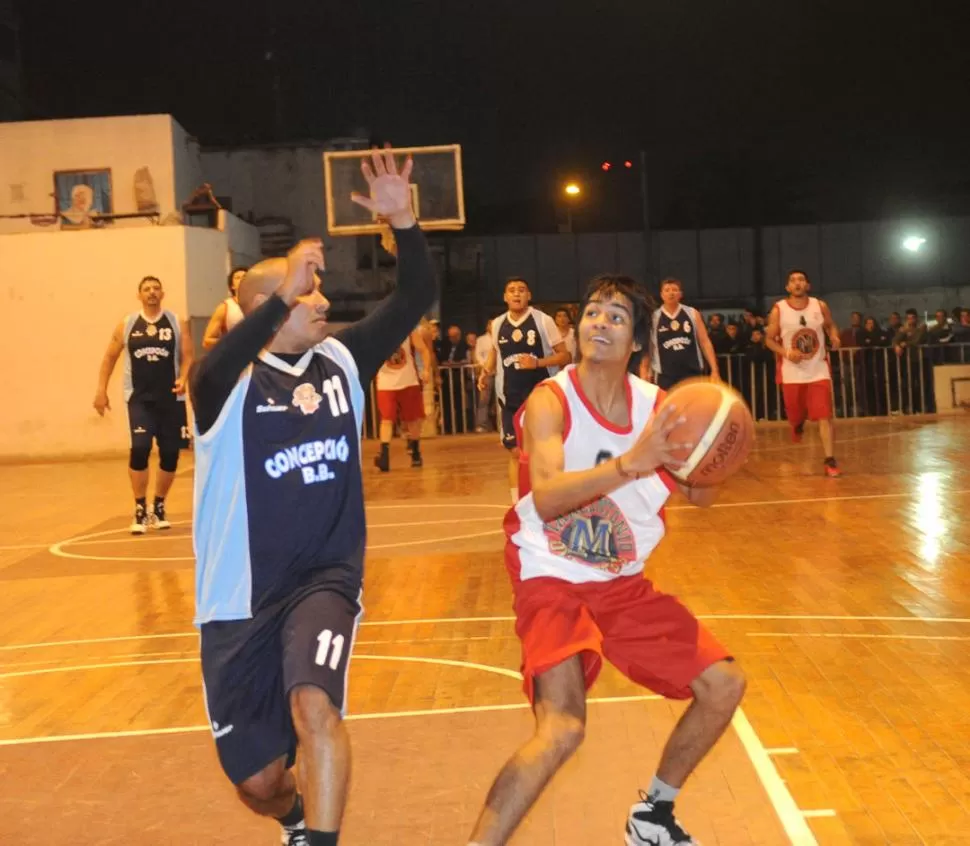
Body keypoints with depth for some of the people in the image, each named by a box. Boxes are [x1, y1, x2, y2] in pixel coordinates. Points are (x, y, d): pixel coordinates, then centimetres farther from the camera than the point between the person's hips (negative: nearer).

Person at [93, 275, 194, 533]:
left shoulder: (178, 323, 3)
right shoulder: (126, 326, 5)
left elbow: (187, 356, 0)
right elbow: (109, 358, 12)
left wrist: (183, 379, -19)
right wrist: (101, 390, 5)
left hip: (171, 398, 1)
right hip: (139, 398, -1)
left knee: (170, 453, 3)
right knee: (140, 448, -15)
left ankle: (159, 507, 24)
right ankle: (140, 509, -1)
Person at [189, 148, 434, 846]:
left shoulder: (342, 361, 3)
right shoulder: (232, 384, -9)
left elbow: (416, 300, -4)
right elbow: (207, 375, -34)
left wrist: (404, 223, -20)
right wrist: (282, 295, -43)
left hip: (326, 578, 1)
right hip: (243, 598, -1)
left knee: (315, 707, -30)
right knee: (258, 782, 10)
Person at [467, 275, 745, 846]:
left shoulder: (654, 406, -3)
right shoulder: (550, 401, -18)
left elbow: (701, 495, -1)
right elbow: (546, 499, -35)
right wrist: (630, 463, -49)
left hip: (625, 584, 6)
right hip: (553, 583, -6)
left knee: (724, 685, 6)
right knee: (563, 728, -27)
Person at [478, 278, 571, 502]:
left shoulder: (543, 320, -9)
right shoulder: (498, 324, 4)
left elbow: (564, 356, -8)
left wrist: (538, 362, -23)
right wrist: (486, 372, 5)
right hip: (511, 398, 3)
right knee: (515, 452, 3)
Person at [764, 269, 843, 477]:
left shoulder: (820, 306, -2)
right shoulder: (779, 309, -6)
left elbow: (831, 326, 14)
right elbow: (769, 339, 0)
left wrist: (834, 337, -9)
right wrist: (787, 353, -18)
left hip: (819, 371, 0)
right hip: (792, 373, 0)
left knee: (824, 417, -11)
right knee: (795, 416, 13)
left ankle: (830, 461, -9)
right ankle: (798, 425, 51)